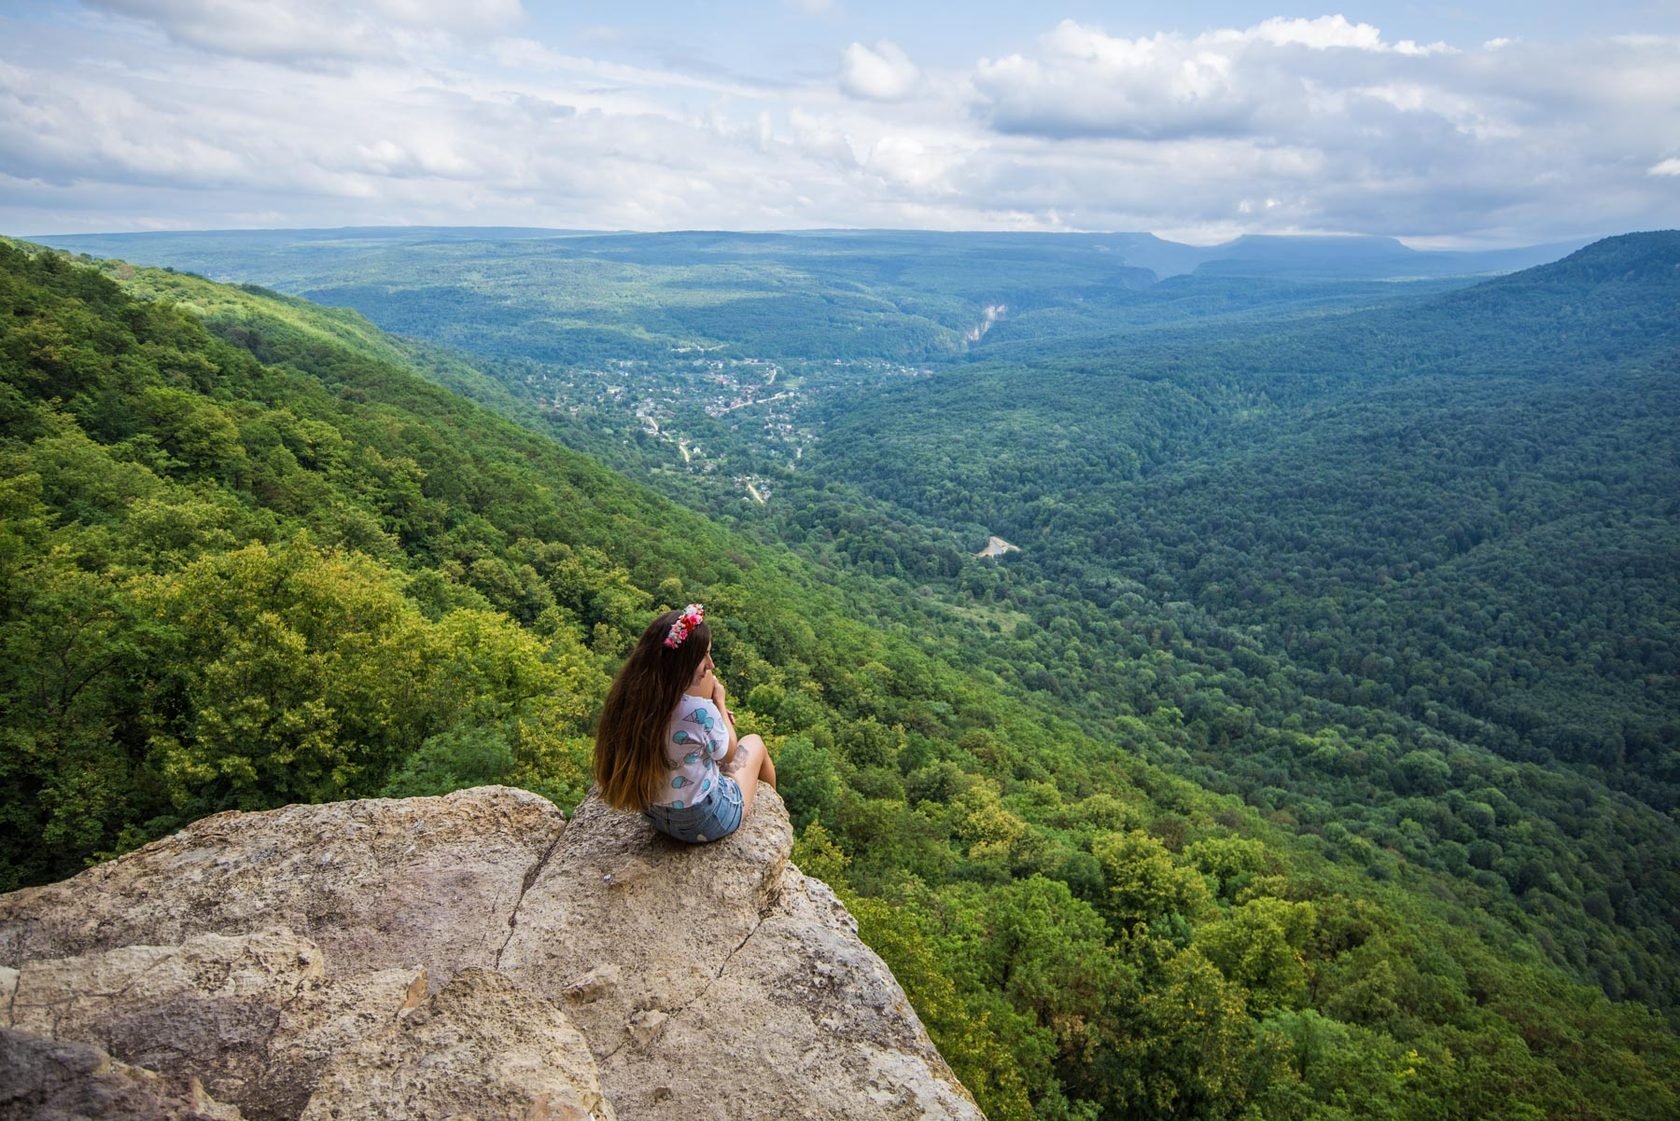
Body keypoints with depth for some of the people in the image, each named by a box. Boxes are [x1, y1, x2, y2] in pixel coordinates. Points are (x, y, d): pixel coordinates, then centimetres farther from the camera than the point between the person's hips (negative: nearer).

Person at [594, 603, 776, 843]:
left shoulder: (627, 697, -17)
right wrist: (720, 702, 0)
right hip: (707, 822, -5)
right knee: (754, 743, 22)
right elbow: (729, 751, -11)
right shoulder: (698, 711, -34)